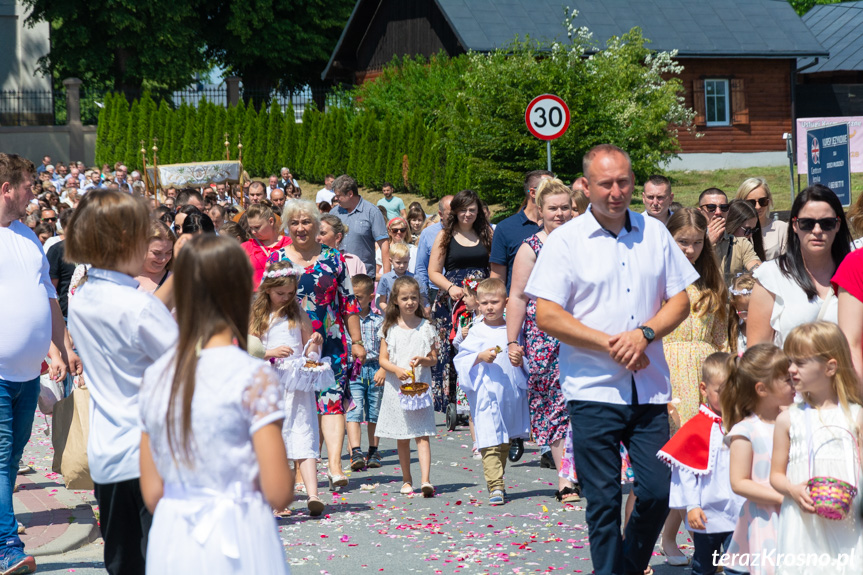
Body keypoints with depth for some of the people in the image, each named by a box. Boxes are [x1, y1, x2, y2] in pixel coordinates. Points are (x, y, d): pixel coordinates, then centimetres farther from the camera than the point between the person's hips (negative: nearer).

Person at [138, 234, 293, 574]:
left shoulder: (154, 377, 3)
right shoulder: (253, 377, -12)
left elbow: (151, 494, 6)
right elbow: (278, 493, -14)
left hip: (171, 546, 5)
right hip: (236, 545, -5)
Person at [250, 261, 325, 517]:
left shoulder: (299, 316, 11)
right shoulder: (255, 317, 5)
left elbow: (308, 354, 17)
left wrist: (315, 344, -3)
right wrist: (270, 353, -14)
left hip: (297, 384, 0)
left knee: (303, 437, -9)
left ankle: (313, 495, -19)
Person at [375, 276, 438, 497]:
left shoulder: (426, 327, 4)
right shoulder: (390, 328, 5)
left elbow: (434, 359, 7)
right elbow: (383, 359, 5)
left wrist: (424, 360, -16)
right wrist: (396, 370, -14)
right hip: (397, 387, 1)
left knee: (422, 435, -10)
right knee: (402, 437, 8)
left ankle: (426, 481, -18)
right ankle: (406, 480, 19)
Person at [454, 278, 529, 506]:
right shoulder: (476, 333, 1)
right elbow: (462, 361, -1)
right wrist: (480, 357, -16)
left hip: (511, 392, 4)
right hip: (485, 395, -4)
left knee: (505, 442, 14)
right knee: (490, 442, -12)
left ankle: (497, 483, 27)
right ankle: (496, 487, -16)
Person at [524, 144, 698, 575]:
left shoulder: (654, 233, 9)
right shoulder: (565, 241, -2)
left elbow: (680, 301, 10)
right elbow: (547, 316, -8)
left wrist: (644, 334, -9)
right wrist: (610, 344, -13)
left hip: (649, 389, 3)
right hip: (593, 390, -3)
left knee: (658, 493, 3)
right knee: (603, 501, 1)